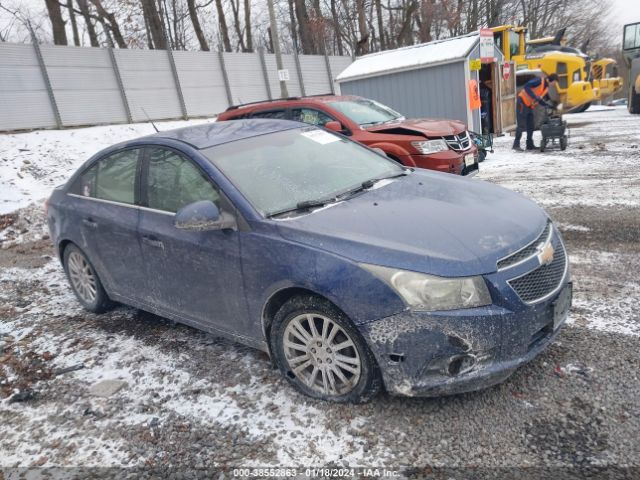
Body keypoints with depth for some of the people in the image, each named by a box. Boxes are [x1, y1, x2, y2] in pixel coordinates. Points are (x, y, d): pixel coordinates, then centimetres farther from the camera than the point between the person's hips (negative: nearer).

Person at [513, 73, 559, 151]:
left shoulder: (546, 87, 14)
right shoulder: (539, 80, -12)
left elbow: (540, 100, 17)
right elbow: (526, 86, -22)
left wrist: (549, 105, 3)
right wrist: (534, 96, -30)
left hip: (530, 106, 9)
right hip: (522, 103, -9)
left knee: (531, 126, 8)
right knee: (521, 125, -11)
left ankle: (530, 145, 14)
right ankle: (516, 144, -6)